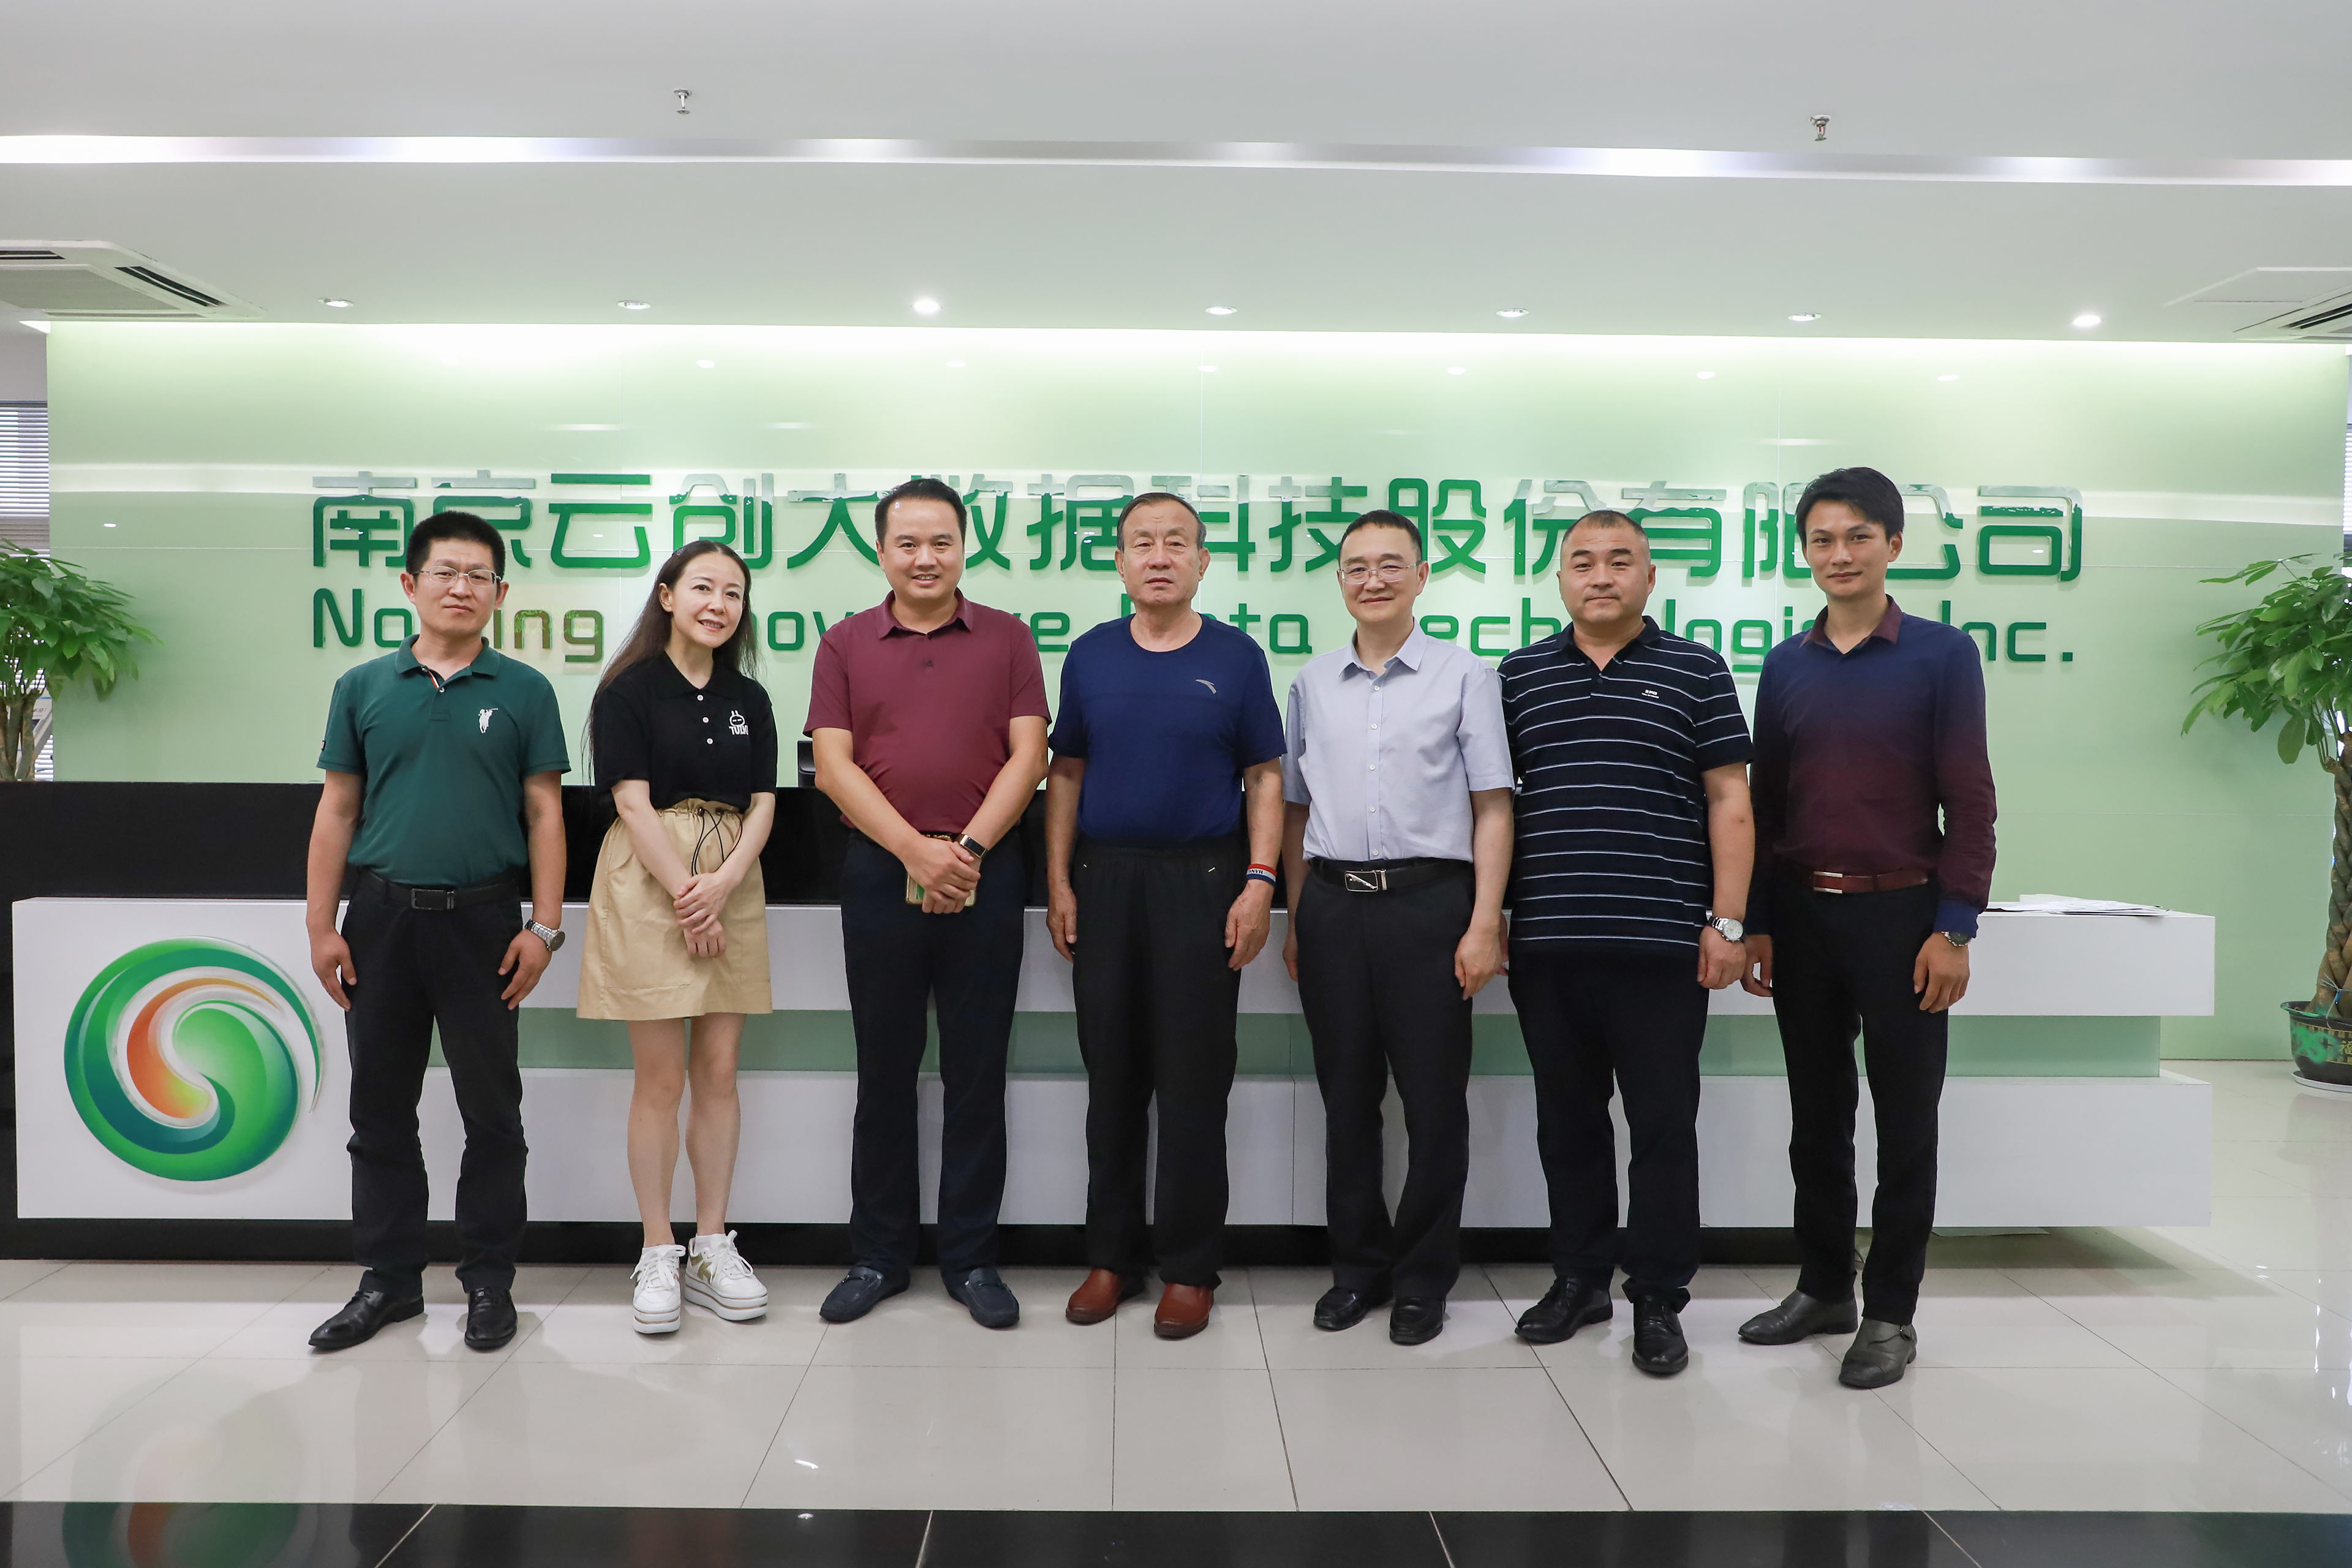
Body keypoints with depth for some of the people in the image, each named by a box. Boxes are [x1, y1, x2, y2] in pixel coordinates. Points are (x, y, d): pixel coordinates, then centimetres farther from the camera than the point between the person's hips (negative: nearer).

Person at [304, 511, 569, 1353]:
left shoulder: (524, 691, 2)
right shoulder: (363, 688, 6)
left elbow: (544, 812, 1)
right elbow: (337, 810, 7)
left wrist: (544, 925, -5)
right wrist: (321, 926, 2)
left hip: (482, 919, -2)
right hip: (381, 916, 2)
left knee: (491, 1110, 5)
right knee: (380, 1109, 10)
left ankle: (488, 1280, 18)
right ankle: (388, 1278, 24)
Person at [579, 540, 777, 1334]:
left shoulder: (748, 699, 12)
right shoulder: (630, 690, -2)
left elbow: (763, 802, 7)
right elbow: (633, 802, -9)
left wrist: (725, 883, -9)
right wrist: (687, 897, -14)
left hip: (731, 887, 4)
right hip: (649, 886, -4)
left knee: (719, 1072, 5)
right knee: (661, 1078, -2)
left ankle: (712, 1249, 15)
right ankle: (658, 1255, 9)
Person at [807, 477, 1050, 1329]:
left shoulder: (1006, 639, 5)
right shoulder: (845, 645, 7)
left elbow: (1028, 755, -2)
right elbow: (835, 765, -2)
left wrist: (966, 851, -13)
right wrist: (918, 852, -12)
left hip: (985, 872, 0)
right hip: (881, 872, 1)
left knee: (977, 1073, 5)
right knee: (884, 1071, 9)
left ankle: (971, 1258, 16)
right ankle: (878, 1255, 21)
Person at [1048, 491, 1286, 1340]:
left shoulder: (1236, 656, 1)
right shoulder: (1090, 656, 8)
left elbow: (1265, 777, 1)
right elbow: (1067, 773, 10)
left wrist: (1259, 883, -8)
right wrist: (1058, 881, 3)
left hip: (1203, 881, -2)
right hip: (1105, 879, 3)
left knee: (1193, 1082, 1)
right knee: (1112, 1077, 8)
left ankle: (1189, 1269, 13)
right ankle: (1111, 1256, 20)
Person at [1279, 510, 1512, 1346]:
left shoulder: (1465, 675, 2)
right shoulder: (1313, 682, 12)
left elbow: (1492, 808, -1)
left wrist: (1485, 924, -7)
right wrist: (1296, 919, 11)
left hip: (1430, 901, -3)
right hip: (1334, 904, 3)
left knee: (1434, 1101, 3)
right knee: (1347, 1096, 10)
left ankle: (1424, 1277, 17)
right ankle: (1358, 1263, 24)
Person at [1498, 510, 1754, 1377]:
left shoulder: (1696, 672, 4)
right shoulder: (1521, 676, 10)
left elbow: (1728, 802, 1)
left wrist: (1726, 922, -5)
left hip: (1662, 942, -2)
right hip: (1547, 942, 3)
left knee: (1664, 1125, 4)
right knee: (1567, 1120, 12)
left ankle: (1659, 1299, 15)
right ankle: (1579, 1279, 26)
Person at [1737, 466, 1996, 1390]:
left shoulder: (1941, 655, -3)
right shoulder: (1786, 666, 8)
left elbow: (1969, 801, -5)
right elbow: (1764, 803, 10)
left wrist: (1954, 929, -11)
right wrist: (1756, 922, 5)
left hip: (1900, 914, -4)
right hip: (1802, 915, 4)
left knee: (1905, 1124, 5)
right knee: (1817, 1117, 13)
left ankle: (1889, 1314, 16)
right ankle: (1824, 1288, 27)